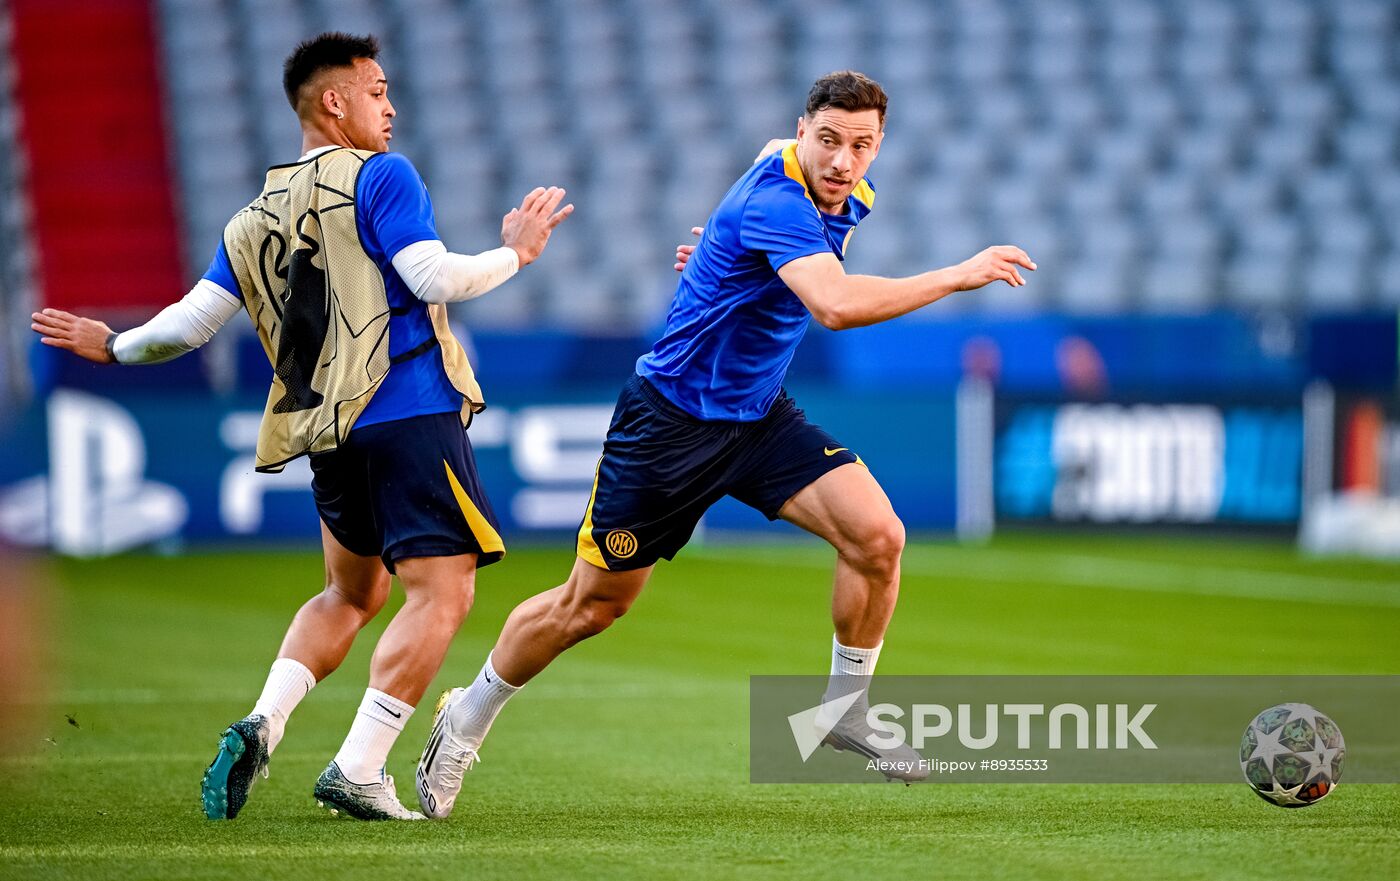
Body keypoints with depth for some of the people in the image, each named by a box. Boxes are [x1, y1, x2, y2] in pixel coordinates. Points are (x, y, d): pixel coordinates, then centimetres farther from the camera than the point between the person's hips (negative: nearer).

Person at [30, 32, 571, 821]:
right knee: (443, 590, -6)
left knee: (353, 593, 24)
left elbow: (194, 321, 10)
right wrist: (514, 254, 2)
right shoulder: (381, 177, -3)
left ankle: (261, 725, 3)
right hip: (412, 413, -8)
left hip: (329, 432, 8)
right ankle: (358, 771, -15)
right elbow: (433, 278, -13)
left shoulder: (255, 221, 15)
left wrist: (113, 346, 26)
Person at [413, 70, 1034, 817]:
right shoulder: (775, 199, -29)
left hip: (760, 416, 7)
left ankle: (847, 707, 6)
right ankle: (467, 720, 27)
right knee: (593, 605, 4)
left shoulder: (851, 198, -1)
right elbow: (836, 305, -45)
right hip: (671, 417, -7)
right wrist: (957, 277, -41)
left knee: (877, 536, -15)